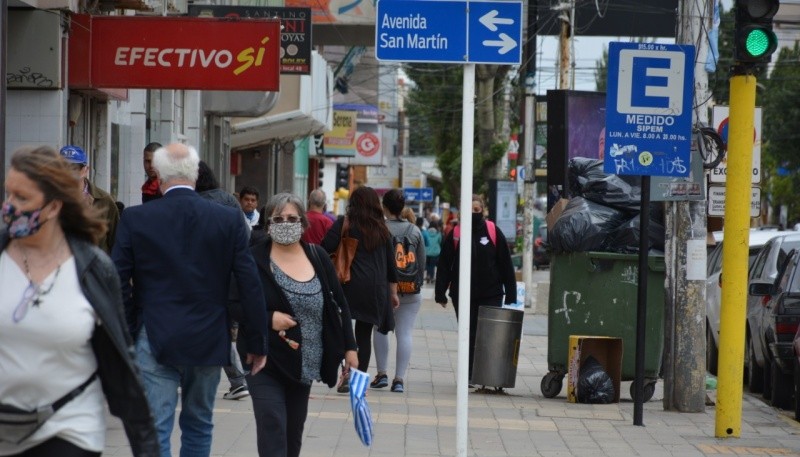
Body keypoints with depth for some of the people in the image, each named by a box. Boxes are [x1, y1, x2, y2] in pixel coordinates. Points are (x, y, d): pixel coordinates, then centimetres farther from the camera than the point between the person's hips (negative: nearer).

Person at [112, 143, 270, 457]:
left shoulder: (134, 219, -5)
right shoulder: (229, 219, -3)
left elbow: (118, 284, -4)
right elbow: (250, 285, -3)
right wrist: (258, 343, 4)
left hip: (155, 340, -2)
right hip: (209, 341, 2)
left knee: (155, 431, -3)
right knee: (198, 425, 18)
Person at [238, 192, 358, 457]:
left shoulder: (318, 258, 4)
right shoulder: (255, 259, -9)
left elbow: (339, 304, 9)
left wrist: (349, 348, 6)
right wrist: (268, 318, -19)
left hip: (306, 363, 5)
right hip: (266, 360, -4)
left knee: (294, 432, 14)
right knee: (273, 429, -13)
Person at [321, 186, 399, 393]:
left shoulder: (345, 223, -1)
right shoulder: (382, 229, 11)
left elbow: (326, 248, -12)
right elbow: (391, 263, 13)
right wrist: (393, 292, 19)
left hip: (351, 284, -3)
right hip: (376, 288, 3)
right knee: (364, 333, 9)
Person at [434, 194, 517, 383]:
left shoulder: (494, 232, 0)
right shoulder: (455, 234, 1)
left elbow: (506, 265, 0)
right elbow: (444, 265, 2)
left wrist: (511, 295, -3)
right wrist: (440, 293, -5)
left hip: (491, 295, -1)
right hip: (463, 295, 1)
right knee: (468, 337, 7)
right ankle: (469, 376, 14)